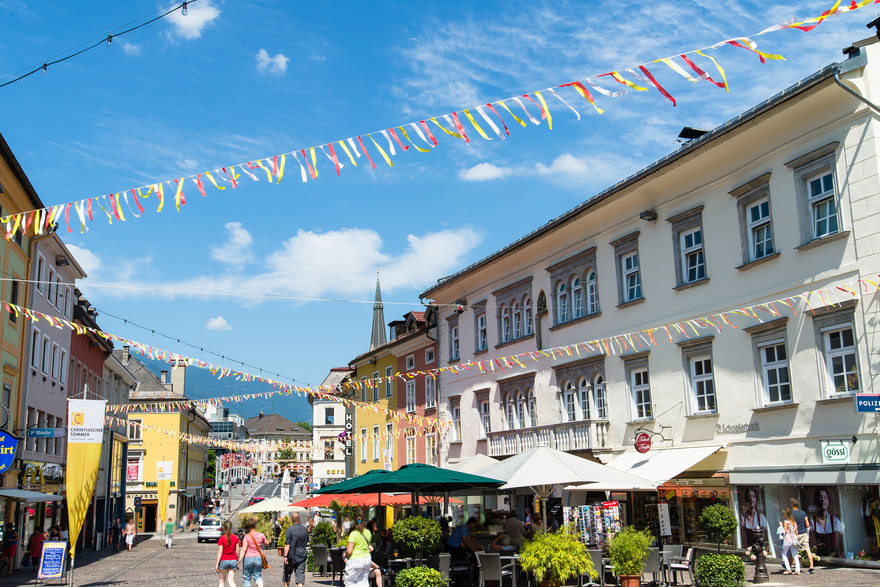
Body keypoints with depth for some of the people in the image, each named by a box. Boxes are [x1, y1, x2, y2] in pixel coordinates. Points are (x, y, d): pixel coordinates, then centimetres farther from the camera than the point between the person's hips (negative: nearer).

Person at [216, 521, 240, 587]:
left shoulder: (221, 539, -10)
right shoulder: (235, 538, 0)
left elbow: (220, 552, -11)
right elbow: (237, 551, 3)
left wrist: (217, 564, -7)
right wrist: (238, 561, 13)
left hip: (223, 561, -2)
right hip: (233, 561, 2)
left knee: (222, 581, 15)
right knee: (231, 581, 2)